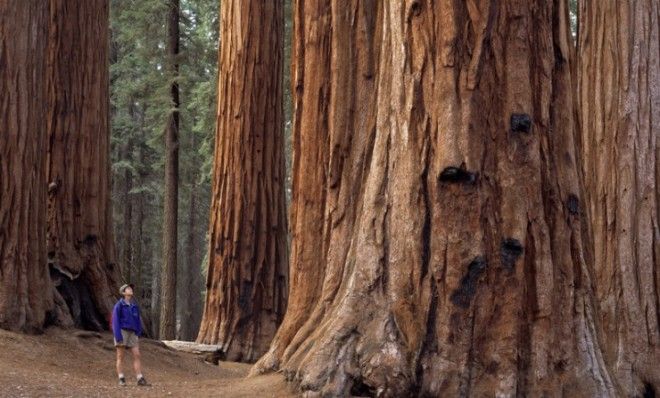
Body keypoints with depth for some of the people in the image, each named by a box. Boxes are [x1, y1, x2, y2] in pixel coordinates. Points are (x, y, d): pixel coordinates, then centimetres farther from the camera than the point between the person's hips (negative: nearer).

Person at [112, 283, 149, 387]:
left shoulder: (134, 306, 12)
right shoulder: (119, 305, -6)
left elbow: (137, 321, 16)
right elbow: (115, 321, -10)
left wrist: (138, 334, 11)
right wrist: (118, 337, -17)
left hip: (132, 333, 5)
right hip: (122, 332, -5)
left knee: (137, 355, -3)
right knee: (120, 357, -1)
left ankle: (140, 379, -5)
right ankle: (121, 379, 3)